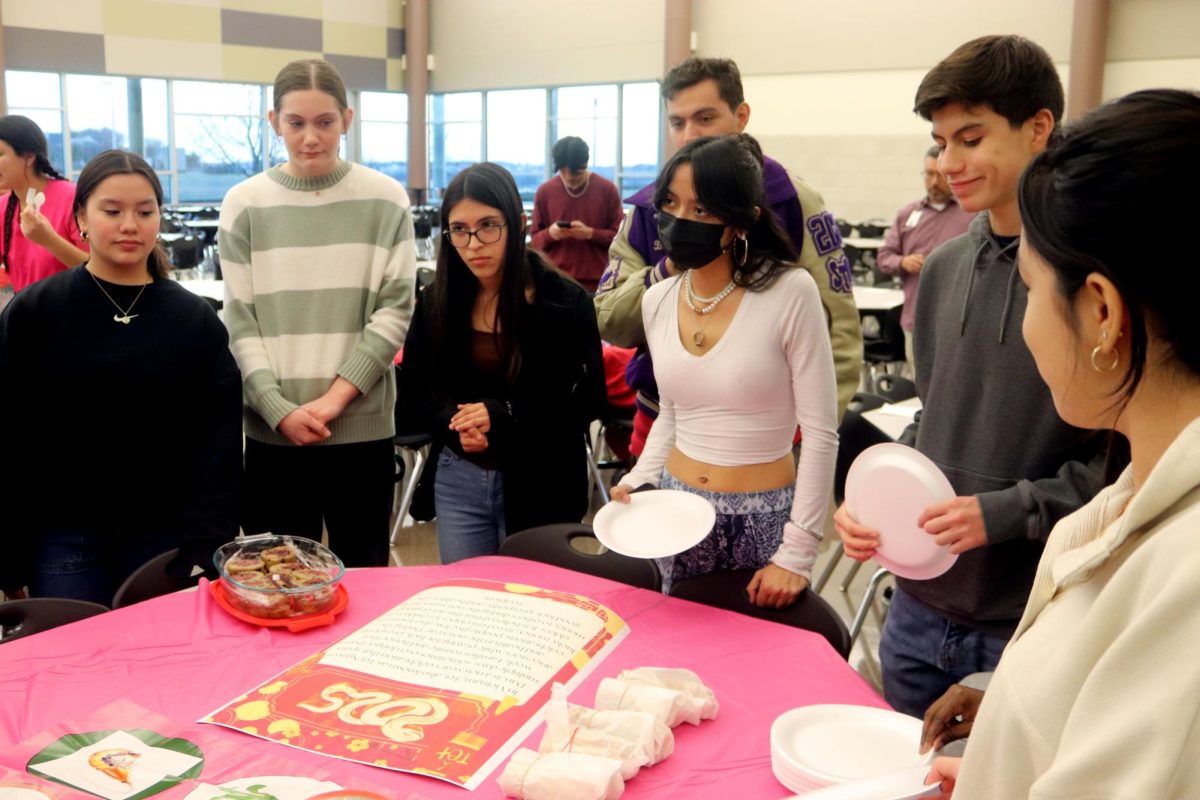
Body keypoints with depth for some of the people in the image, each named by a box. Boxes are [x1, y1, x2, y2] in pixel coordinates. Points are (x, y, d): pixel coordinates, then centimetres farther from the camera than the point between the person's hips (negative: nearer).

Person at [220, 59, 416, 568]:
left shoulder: (386, 200, 1)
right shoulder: (245, 204, 2)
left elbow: (394, 310, -2)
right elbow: (239, 322, 1)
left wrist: (335, 397, -10)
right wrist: (281, 410, -11)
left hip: (363, 424, 0)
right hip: (272, 429, 0)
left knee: (363, 576, 10)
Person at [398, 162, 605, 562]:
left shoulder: (565, 301, -10)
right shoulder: (435, 302, 2)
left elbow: (588, 401, -8)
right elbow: (415, 391, 9)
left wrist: (500, 416, -19)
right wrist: (455, 425, -13)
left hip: (540, 486, -3)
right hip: (457, 482, 3)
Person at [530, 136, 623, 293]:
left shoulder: (607, 189, 2)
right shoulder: (545, 191, 5)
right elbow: (535, 238, 10)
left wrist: (591, 233, -15)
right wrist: (549, 234, -13)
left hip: (597, 284, -1)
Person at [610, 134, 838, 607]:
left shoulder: (790, 293, -16)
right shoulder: (658, 301, 1)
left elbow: (820, 433, -13)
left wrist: (797, 555, -14)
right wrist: (638, 481, 0)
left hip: (763, 518, -5)